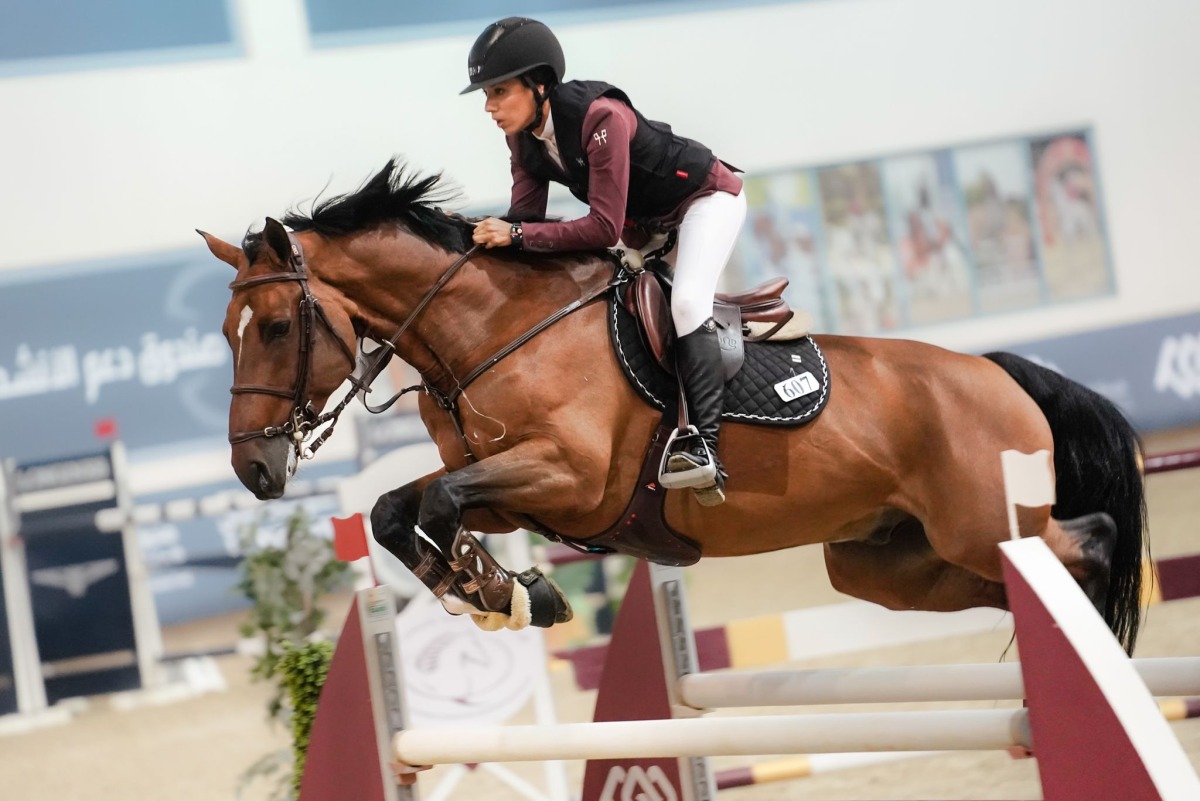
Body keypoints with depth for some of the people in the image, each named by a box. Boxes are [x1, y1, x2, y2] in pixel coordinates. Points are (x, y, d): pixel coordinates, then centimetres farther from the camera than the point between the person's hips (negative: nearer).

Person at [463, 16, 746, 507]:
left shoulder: (600, 117, -36)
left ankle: (703, 442, -33)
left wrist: (516, 235, -42)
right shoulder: (522, 134, -12)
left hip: (707, 197, -10)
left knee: (686, 300, -28)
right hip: (644, 222, 10)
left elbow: (604, 228, -38)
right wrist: (489, 233, -31)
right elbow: (526, 214, -11)